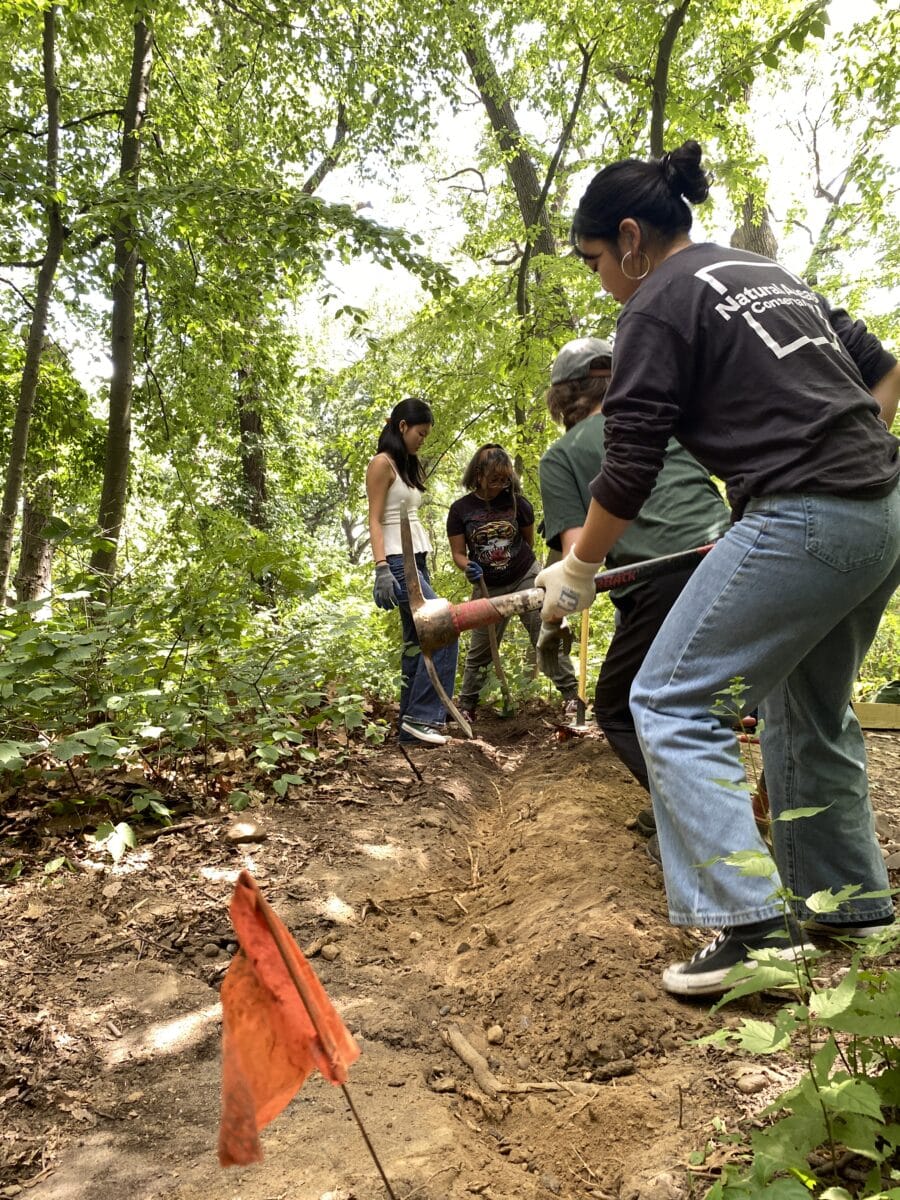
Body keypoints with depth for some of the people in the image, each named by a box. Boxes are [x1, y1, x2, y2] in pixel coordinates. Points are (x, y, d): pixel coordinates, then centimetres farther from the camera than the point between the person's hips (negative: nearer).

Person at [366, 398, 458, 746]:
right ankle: (421, 717, -11)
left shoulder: (408, 466, 20)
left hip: (416, 561, 9)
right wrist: (381, 568, -21)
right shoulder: (382, 463, -6)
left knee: (416, 644, 6)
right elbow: (375, 521, -12)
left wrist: (424, 566, 12)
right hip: (398, 562, -9)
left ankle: (410, 725, 9)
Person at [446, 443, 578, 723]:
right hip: (489, 587, 1)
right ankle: (466, 706, 19)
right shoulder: (460, 509, -7)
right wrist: (469, 568, -23)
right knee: (479, 649, 8)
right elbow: (458, 553, -4)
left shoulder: (517, 502, -6)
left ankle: (571, 693, 2)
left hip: (525, 577, 0)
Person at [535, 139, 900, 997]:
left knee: (669, 700, -4)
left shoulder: (660, 302, -4)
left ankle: (752, 923, -7)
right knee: (809, 712, 21)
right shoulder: (772, 275, 21)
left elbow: (629, 470, -8)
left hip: (802, 521, -9)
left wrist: (576, 573, 3)